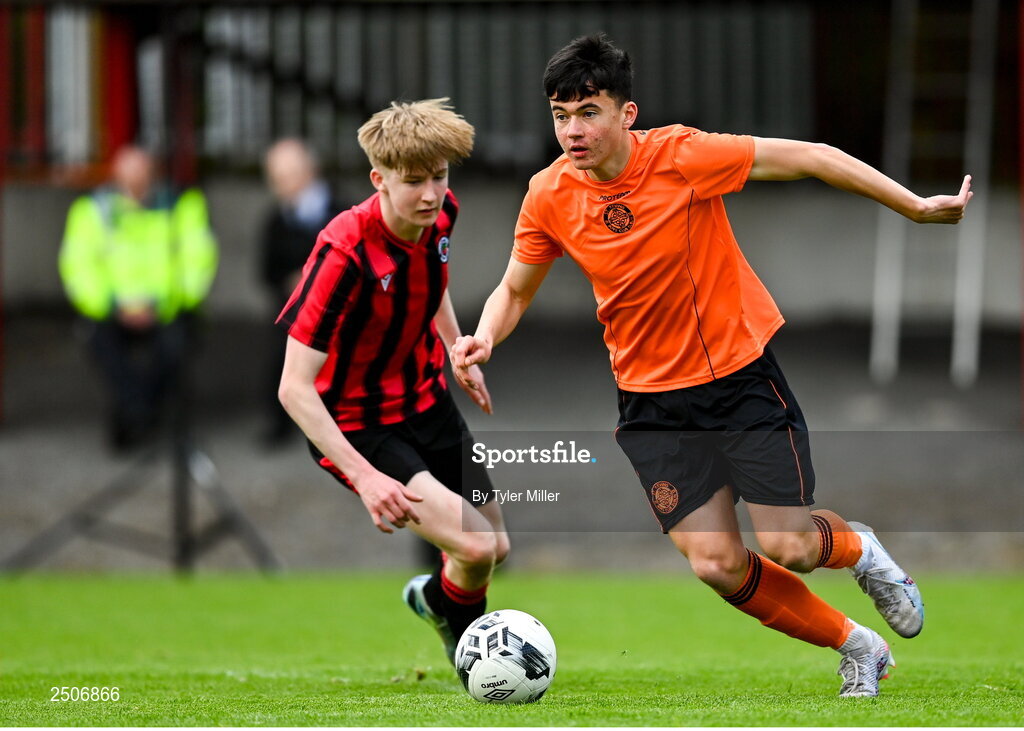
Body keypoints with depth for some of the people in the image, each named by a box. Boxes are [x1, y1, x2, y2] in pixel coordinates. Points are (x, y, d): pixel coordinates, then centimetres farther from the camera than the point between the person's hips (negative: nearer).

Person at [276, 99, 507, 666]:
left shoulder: (441, 215, -10)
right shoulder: (345, 252, -31)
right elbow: (294, 389, -31)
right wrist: (364, 477, -36)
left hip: (427, 402, 7)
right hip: (358, 426, -7)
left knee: (496, 548, 15)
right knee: (474, 548, -21)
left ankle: (435, 598, 50)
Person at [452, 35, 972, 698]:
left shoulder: (680, 156, -20)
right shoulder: (549, 197, -9)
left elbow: (806, 158, -14)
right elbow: (515, 291, 7)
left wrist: (915, 206, -14)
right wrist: (485, 337, -15)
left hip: (741, 369, -3)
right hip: (653, 401, 3)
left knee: (786, 545, -9)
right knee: (716, 563, -7)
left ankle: (858, 548, 30)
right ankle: (855, 647, 17)